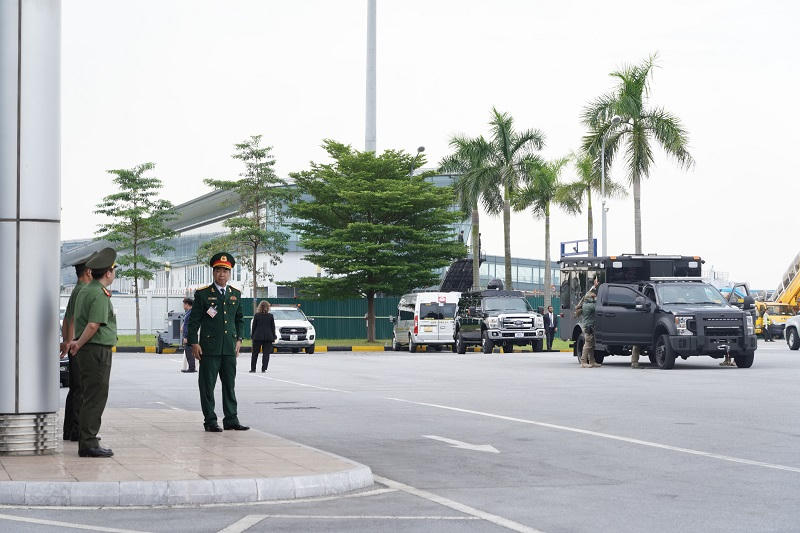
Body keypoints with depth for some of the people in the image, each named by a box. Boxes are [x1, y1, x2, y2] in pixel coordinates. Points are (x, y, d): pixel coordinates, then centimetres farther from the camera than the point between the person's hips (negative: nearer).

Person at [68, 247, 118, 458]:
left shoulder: (85, 290, 15)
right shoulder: (100, 295, -16)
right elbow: (93, 325, -23)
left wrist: (78, 343, 13)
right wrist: (79, 344, -12)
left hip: (87, 351, 10)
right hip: (98, 350, -10)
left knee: (89, 398, 14)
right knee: (95, 398, -7)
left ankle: (86, 442, 19)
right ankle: (88, 444, -7)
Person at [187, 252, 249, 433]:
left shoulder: (236, 294, 12)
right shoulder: (202, 294, -1)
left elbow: (240, 319, 19)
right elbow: (194, 321, -2)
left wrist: (239, 339, 9)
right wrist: (194, 343, -8)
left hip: (230, 349, 4)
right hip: (209, 348, -4)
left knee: (230, 384, 7)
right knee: (207, 386, -1)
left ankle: (231, 420, 13)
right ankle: (210, 421, 5)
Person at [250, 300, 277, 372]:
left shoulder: (256, 315, -3)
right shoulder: (270, 316, -1)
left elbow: (253, 326, 0)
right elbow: (273, 327, 3)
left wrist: (252, 335, 8)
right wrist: (273, 336, 10)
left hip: (257, 337, 0)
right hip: (268, 337, 0)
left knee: (255, 353, 9)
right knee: (266, 353, 3)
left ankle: (253, 368, 9)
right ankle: (264, 368, -4)